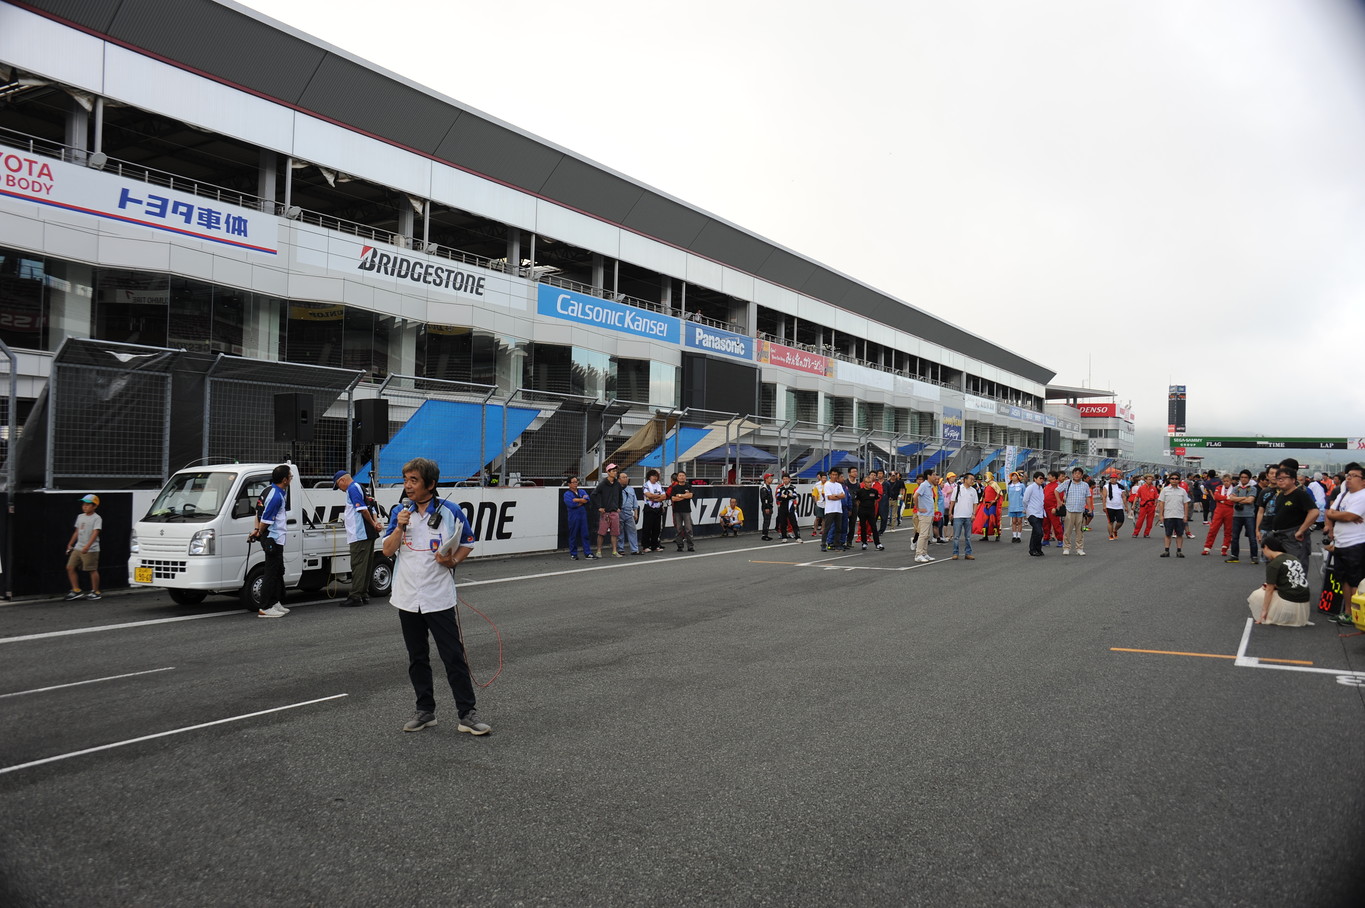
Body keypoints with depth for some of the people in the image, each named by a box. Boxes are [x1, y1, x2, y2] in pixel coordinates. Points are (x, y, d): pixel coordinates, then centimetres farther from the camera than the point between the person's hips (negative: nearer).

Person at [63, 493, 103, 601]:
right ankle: (76, 590, 12)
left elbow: (95, 533, -21)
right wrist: (70, 544, 21)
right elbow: (77, 532, 22)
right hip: (78, 548, 8)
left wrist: (87, 546, -31)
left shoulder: (97, 518, -10)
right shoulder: (80, 516, 13)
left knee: (93, 570, -2)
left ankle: (95, 592, 10)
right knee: (70, 567, 3)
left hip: (91, 550, -8)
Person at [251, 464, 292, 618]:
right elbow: (266, 519, -20)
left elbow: (259, 510, 16)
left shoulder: (270, 490, 10)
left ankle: (277, 603, 27)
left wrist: (257, 530, 14)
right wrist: (260, 533, -4)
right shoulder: (276, 496, -22)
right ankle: (264, 608, -3)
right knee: (271, 573, -6)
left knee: (278, 571, 19)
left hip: (274, 538, 11)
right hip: (273, 538, -11)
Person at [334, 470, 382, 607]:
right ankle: (364, 594, 16)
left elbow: (362, 509, -20)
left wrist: (373, 524, -9)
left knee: (358, 565, -9)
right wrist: (375, 522, 4)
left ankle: (355, 596, -9)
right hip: (368, 534, 10)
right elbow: (370, 508, 20)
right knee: (365, 565, 12)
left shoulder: (352, 489, -9)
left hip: (359, 534, -10)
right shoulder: (359, 487, 22)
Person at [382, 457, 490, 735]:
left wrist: (453, 560, -13)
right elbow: (387, 551, 3)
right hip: (407, 598, 4)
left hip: (439, 598, -4)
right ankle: (425, 711, 25)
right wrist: (400, 527, -12)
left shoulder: (451, 512, -6)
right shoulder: (400, 512, 5)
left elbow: (468, 543, 5)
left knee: (454, 656, -4)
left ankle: (467, 714, 1)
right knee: (417, 658, 13)